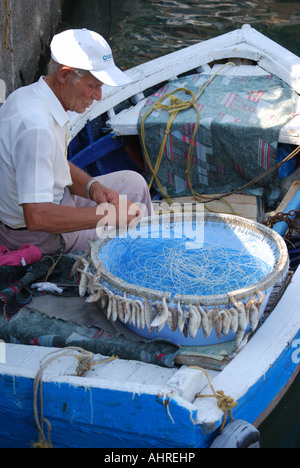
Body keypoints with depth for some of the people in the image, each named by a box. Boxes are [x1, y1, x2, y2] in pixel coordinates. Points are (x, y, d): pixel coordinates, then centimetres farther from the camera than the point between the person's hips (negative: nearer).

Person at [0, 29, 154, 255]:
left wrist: (92, 187, -10)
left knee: (133, 183, 16)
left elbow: (59, 165, 10)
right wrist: (107, 215, -32)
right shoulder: (36, 127, -34)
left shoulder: (30, 95, -2)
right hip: (35, 237, -10)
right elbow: (37, 217, -39)